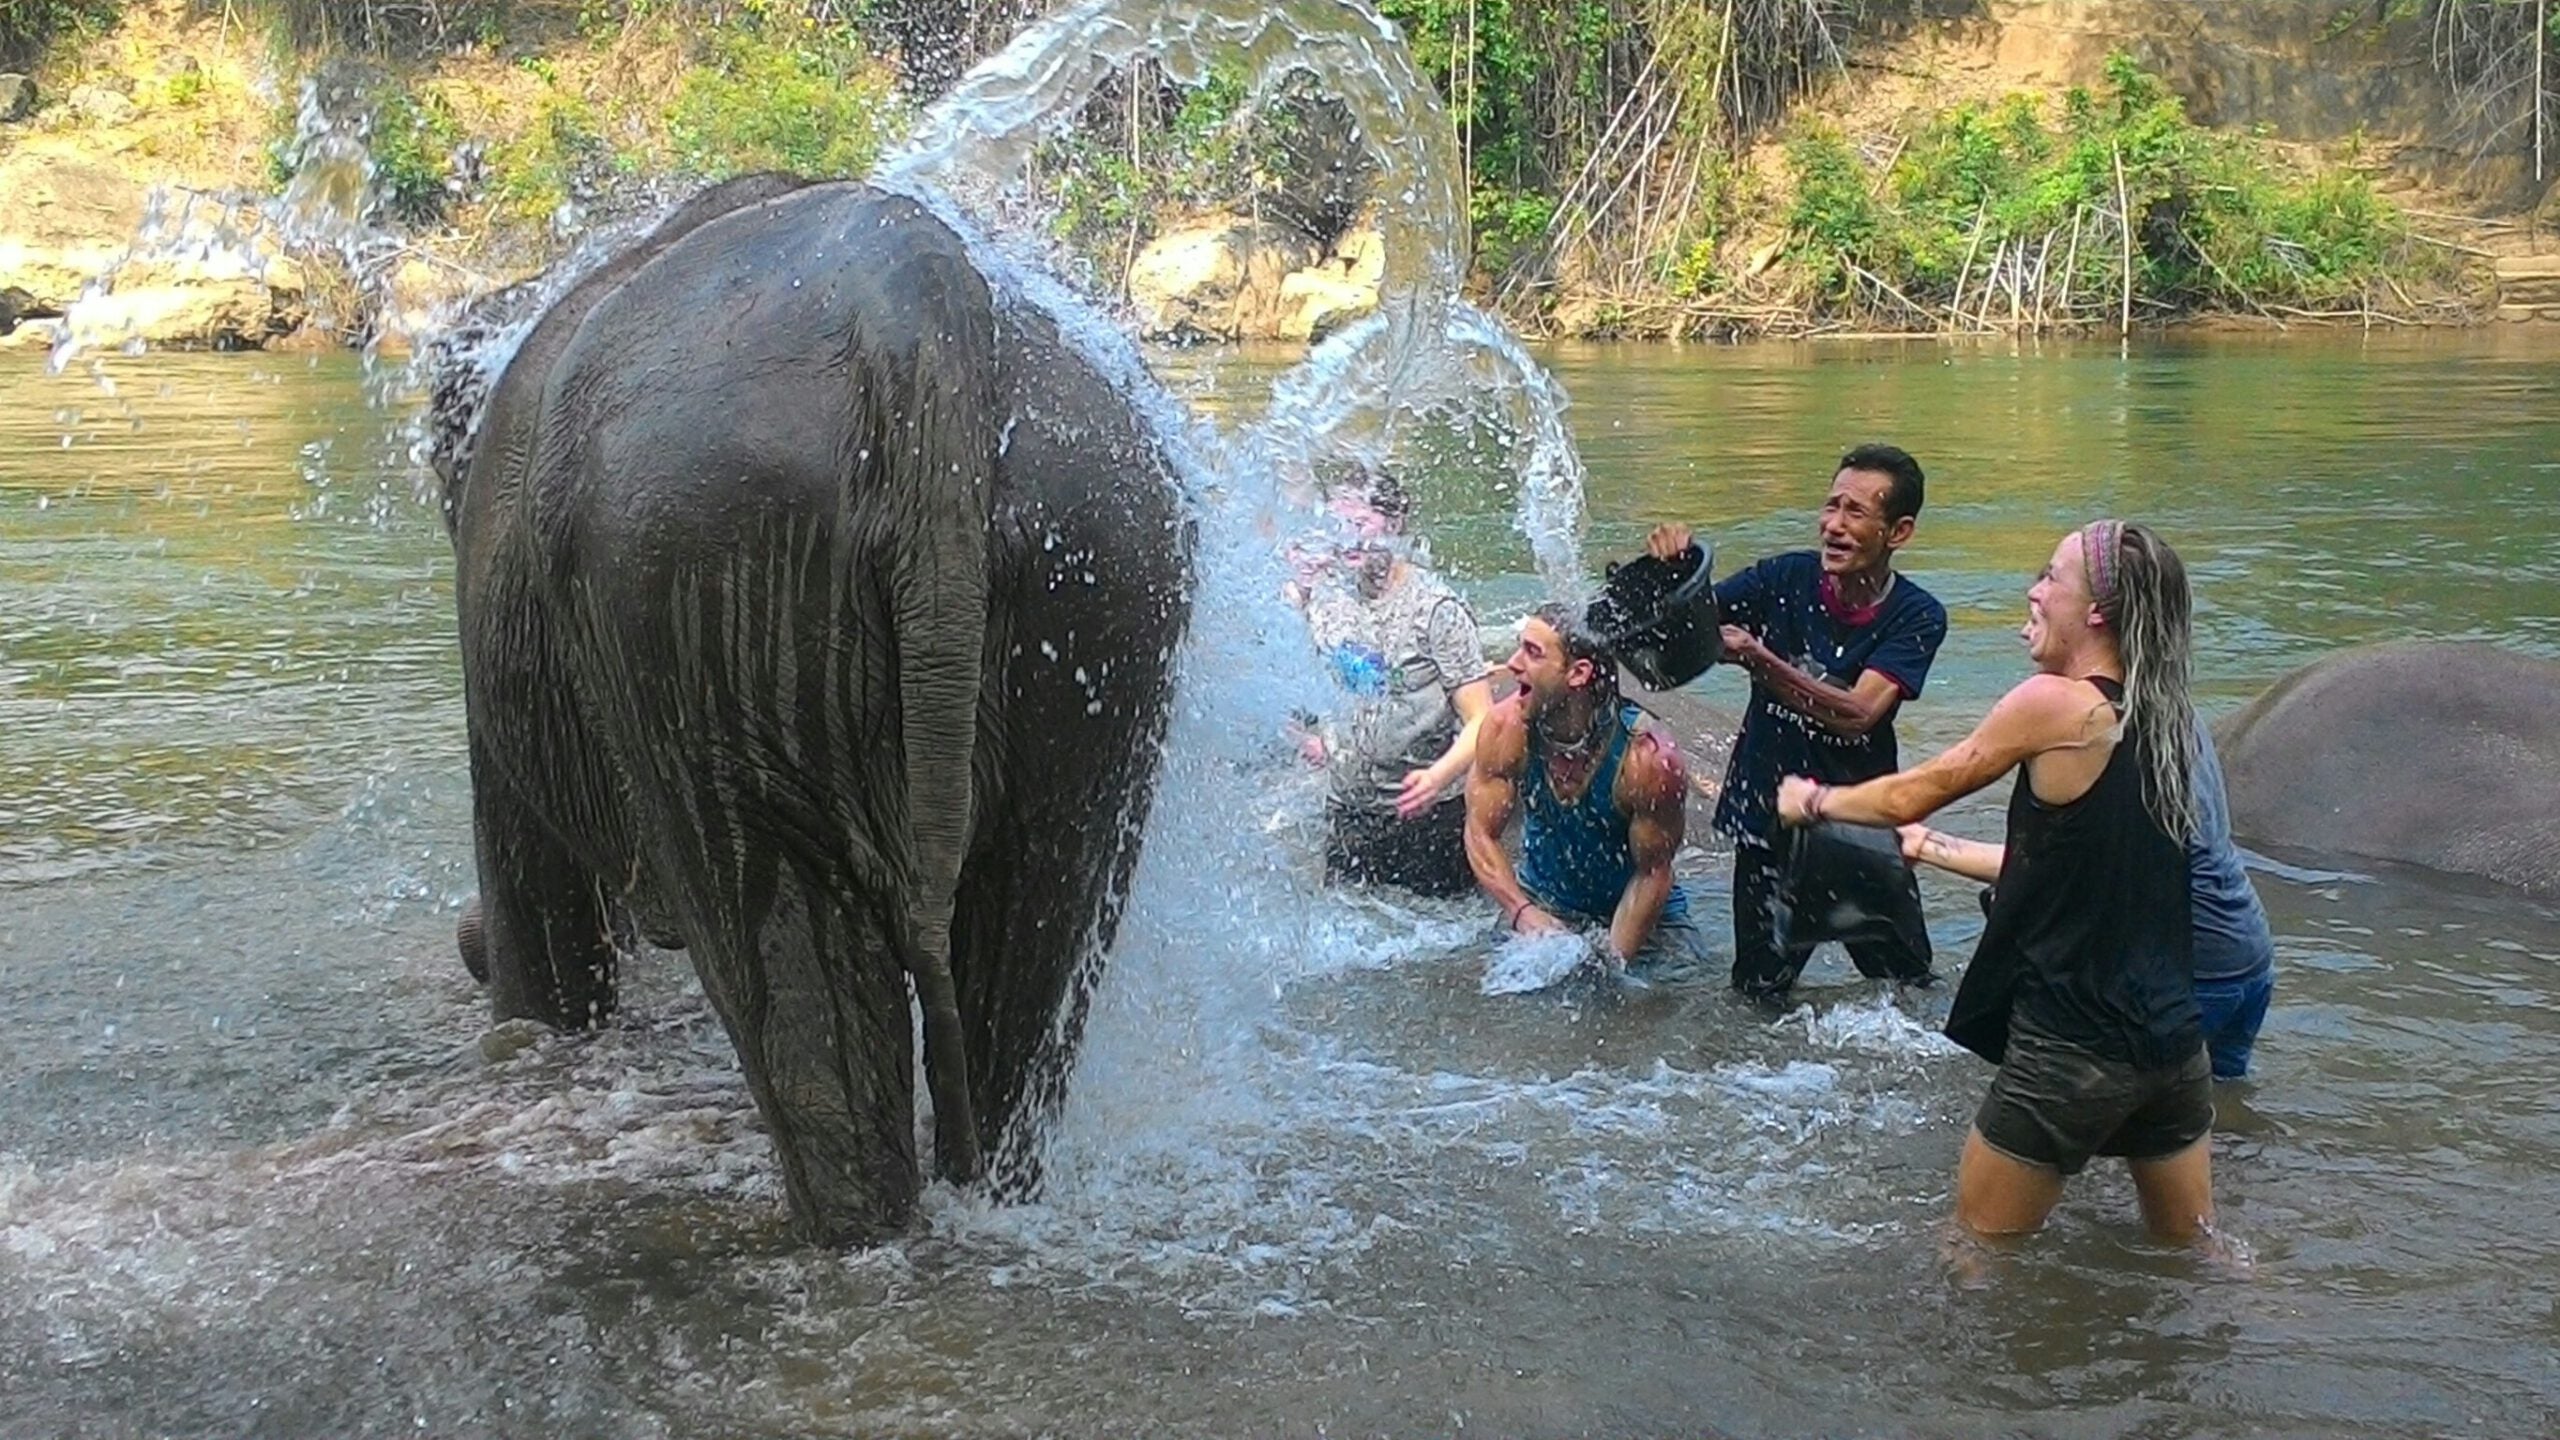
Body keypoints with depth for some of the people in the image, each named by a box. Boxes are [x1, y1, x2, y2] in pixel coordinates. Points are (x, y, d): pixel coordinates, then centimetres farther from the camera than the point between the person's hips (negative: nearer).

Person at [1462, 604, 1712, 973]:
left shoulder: (1648, 758, -28)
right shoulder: (1506, 728, -19)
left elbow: (1652, 874, -17)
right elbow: (1482, 834, -8)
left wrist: (1612, 961, -21)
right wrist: (1525, 915, -21)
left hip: (1639, 914, -2)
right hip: (1541, 903, 2)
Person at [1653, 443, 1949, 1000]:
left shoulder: (1917, 617, -10)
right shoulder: (1786, 579, -5)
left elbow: (1856, 714, -24)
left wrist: (1758, 660, -33)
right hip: (1768, 820, 1)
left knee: (1912, 993, 12)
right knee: (1758, 996, 8)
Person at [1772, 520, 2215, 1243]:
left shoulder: (2057, 704, -13)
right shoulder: (2168, 722, 7)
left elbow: (1910, 796, -2)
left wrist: (1814, 801, 16)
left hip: (2072, 1049, -7)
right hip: (2176, 1043, 7)